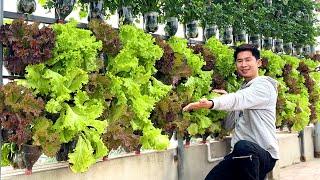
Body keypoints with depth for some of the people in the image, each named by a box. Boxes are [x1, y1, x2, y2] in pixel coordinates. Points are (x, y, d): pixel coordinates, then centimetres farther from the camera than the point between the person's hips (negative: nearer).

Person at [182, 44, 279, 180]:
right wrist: (226, 100, 2)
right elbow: (229, 125, 18)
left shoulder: (264, 86, -6)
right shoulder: (242, 90, 18)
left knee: (243, 146, -40)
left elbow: (239, 99, -28)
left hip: (264, 154, -7)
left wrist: (211, 103, -46)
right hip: (241, 154, 7)